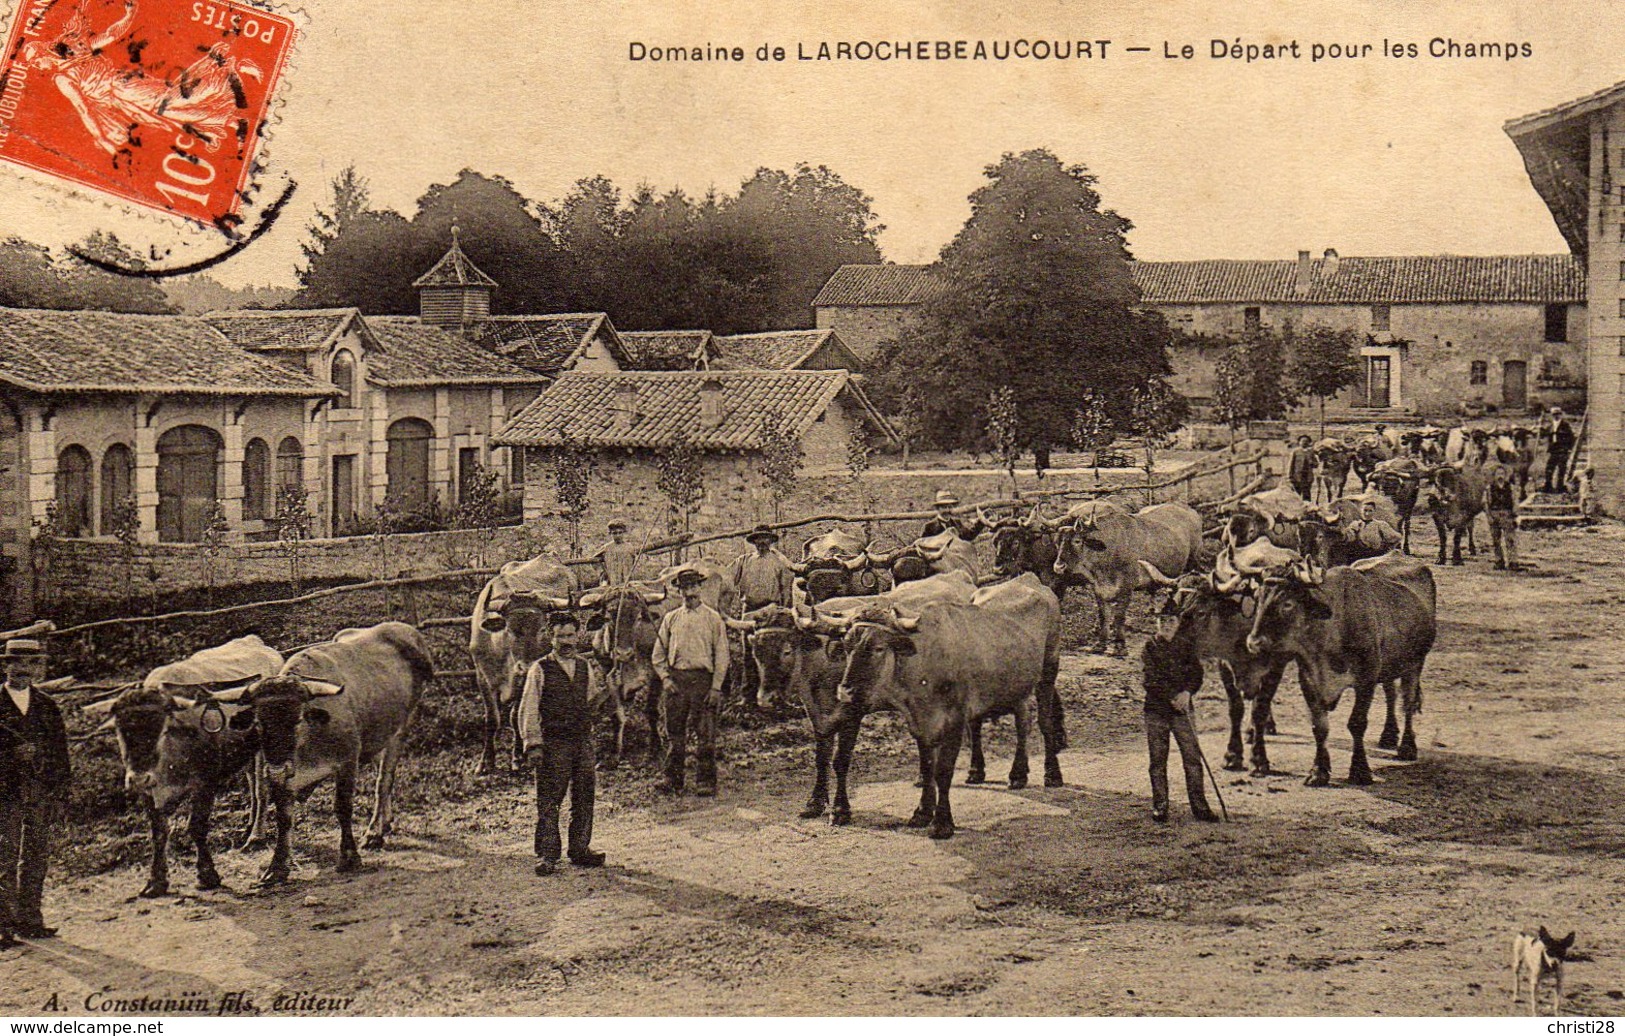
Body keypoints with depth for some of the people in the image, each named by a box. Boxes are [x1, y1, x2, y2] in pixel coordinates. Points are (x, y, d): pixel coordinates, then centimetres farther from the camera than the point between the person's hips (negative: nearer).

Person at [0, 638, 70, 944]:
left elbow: (60, 753, 13)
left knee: (37, 857, 6)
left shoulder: (47, 706, 13)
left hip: (41, 793, 4)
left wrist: (59, 794, 7)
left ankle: (30, 920, 14)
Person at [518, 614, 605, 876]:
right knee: (548, 803, -4)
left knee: (585, 798, 8)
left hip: (582, 741, 5)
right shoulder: (540, 669, -2)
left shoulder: (585, 668, 13)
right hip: (553, 743, -5)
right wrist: (533, 744, -10)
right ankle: (546, 856, 1)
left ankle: (580, 850, 20)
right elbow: (528, 710, -4)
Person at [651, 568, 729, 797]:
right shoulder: (670, 618, 13)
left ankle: (706, 781, 1)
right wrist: (665, 678, 1)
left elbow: (722, 655, 2)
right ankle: (672, 779, 8)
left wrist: (716, 687, -5)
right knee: (674, 733, 4)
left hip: (702, 678, -3)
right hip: (676, 679, 3)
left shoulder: (713, 618, 6)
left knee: (705, 734, -3)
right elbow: (658, 653, 16)